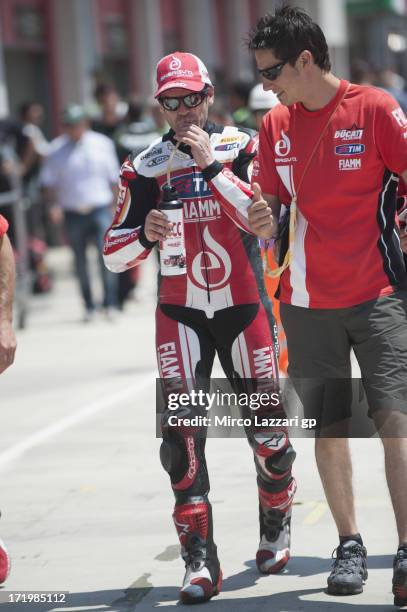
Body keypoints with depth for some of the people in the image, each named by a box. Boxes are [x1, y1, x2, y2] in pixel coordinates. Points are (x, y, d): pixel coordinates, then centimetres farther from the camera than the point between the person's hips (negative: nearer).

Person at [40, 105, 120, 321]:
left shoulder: (102, 144, 4)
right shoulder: (57, 149, 2)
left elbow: (113, 178, 9)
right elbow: (49, 181, 5)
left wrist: (114, 204, 4)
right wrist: (55, 204, -8)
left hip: (100, 208, -1)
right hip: (73, 212, 1)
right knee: (80, 261, 6)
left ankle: (110, 303, -7)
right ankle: (88, 306, 15)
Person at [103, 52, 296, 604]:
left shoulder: (242, 149, -3)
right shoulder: (146, 168, 1)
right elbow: (114, 255, 0)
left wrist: (210, 165, -22)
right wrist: (145, 233, -21)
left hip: (244, 306, 0)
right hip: (181, 313, 1)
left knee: (268, 429, 5)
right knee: (182, 433, -12)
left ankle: (276, 529, 32)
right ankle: (199, 561, -8)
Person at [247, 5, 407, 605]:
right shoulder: (276, 127, 8)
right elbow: (273, 208, 13)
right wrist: (263, 222, -9)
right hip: (307, 300, 4)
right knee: (327, 425, 7)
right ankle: (349, 545, 20)